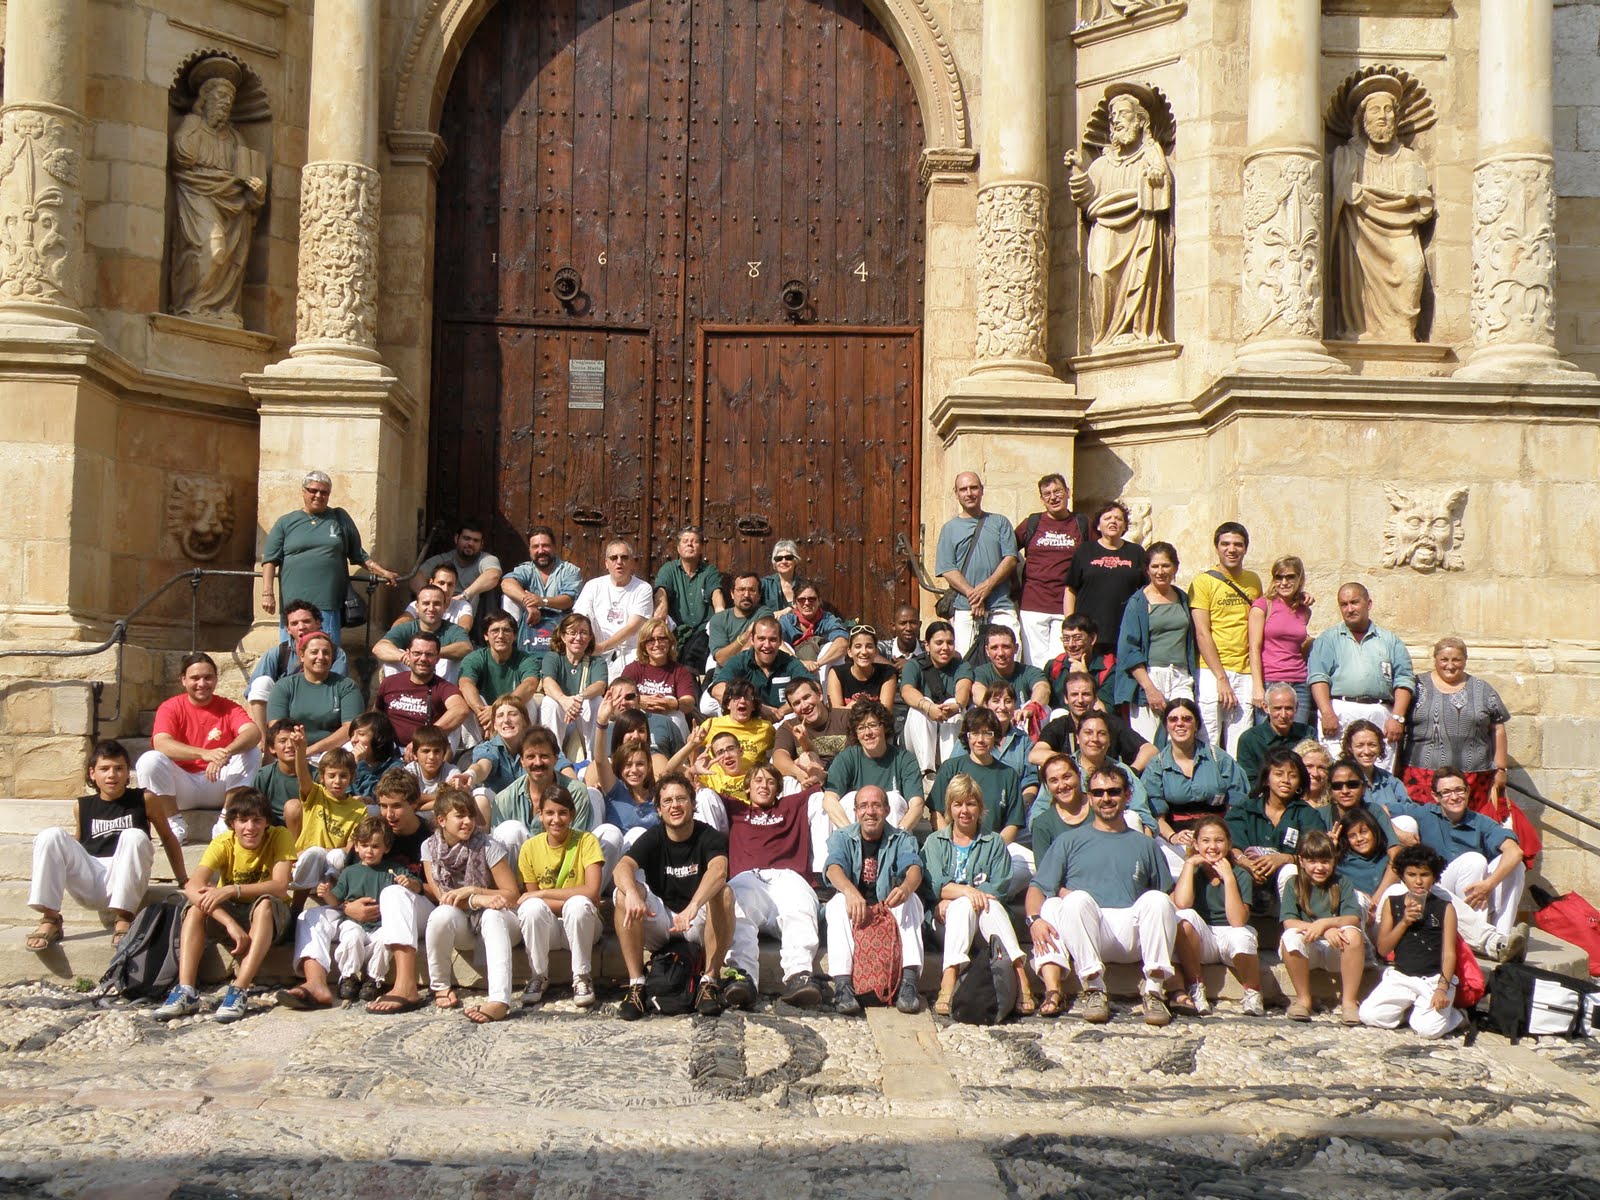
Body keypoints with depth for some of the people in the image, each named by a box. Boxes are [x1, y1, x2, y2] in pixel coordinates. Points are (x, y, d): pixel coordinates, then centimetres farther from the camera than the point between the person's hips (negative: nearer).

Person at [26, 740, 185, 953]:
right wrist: (44, 873, 20)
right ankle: (50, 920, -19)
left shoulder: (145, 800, 6)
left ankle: (123, 918, -27)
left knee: (134, 836, -30)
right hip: (88, 883, 3)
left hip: (123, 884, -2)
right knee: (51, 836, -17)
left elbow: (168, 838, 14)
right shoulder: (82, 806, 13)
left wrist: (184, 882, 13)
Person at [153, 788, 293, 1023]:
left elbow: (280, 887, -31)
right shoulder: (223, 844, -16)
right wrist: (230, 923, -45)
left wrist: (231, 890, -42)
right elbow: (192, 887, -32)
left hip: (268, 916, -2)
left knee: (265, 903, -36)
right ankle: (185, 992, -35)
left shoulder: (280, 837, -18)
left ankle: (239, 991, -43)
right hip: (229, 913, 2)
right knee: (197, 904, -27)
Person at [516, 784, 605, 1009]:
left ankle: (582, 978, -15)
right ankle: (538, 977, -10)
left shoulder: (586, 841, -10)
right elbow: (532, 897, -5)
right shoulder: (530, 847, -4)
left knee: (579, 904, -34)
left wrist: (544, 893, -19)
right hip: (546, 926, 1)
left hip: (581, 926, -1)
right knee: (532, 907, -31)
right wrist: (573, 899, -18)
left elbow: (592, 891, -21)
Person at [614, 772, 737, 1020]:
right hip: (658, 922, 2)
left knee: (723, 893, -30)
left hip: (699, 925, -2)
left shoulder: (710, 837, -10)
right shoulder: (652, 839, -3)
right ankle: (636, 984, -24)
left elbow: (718, 870, -33)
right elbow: (622, 868, -23)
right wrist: (632, 894, -47)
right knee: (623, 893, -24)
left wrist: (692, 907, -51)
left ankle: (710, 981, -23)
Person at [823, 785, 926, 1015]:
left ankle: (909, 981, -41)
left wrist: (905, 888, -40)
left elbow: (914, 868, -13)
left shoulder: (902, 840, 9)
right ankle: (843, 984, -45)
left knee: (911, 900, -28)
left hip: (890, 911, 1)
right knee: (839, 902, -31)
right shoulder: (841, 838, 9)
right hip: (853, 916, 0)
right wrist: (850, 891, -38)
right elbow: (833, 867, -14)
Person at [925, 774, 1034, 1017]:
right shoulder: (935, 842, 17)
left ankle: (1020, 978, -49)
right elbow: (935, 885, -1)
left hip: (986, 921, 0)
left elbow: (1000, 888, 1)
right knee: (964, 905, -33)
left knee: (990, 905, -33)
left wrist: (951, 899, -12)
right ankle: (949, 979, -51)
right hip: (945, 919, 0)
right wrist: (966, 891, -23)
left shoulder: (994, 843, 18)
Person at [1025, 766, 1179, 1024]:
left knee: (1156, 899, -30)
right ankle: (1093, 989, -31)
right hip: (1085, 933, -1)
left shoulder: (1145, 845, 28)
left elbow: (1169, 894, 23)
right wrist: (1035, 919, -11)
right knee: (1078, 898, -34)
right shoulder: (1069, 841, 22)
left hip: (1132, 933, 1)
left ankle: (1154, 990, -28)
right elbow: (1038, 887, 12)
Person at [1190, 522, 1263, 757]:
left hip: (1245, 675, 4)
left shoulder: (1254, 581, 14)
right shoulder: (1204, 581, -1)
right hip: (1211, 673, -4)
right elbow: (1202, 634, -7)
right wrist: (1221, 678, -11)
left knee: (1240, 750, 3)